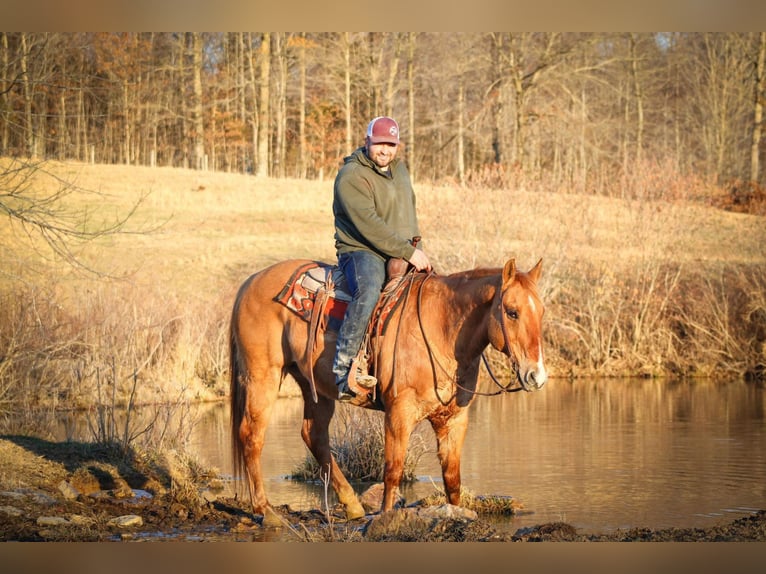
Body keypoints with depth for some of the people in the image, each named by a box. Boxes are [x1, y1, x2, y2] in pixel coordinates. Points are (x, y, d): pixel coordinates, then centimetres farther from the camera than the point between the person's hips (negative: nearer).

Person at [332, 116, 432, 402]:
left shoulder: (399, 169, 15)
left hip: (401, 255, 9)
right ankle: (342, 372, -39)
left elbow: (410, 211, 26)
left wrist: (417, 247, 9)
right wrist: (408, 252, -22)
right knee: (368, 291, -37)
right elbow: (369, 225, -22)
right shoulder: (351, 176, -13)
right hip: (361, 252, -9)